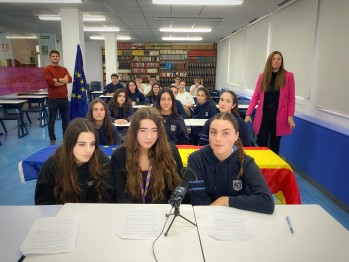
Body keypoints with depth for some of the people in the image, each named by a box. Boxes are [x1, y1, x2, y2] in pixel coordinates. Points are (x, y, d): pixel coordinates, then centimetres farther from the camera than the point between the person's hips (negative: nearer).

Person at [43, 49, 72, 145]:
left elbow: (69, 79, -4)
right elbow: (49, 81, -17)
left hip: (64, 98, 4)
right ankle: (52, 139, 12)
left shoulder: (64, 69, 13)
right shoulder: (47, 69, -1)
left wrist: (57, 80, -13)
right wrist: (63, 80, -8)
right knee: (52, 120, 2)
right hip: (53, 99, -4)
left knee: (65, 119, 11)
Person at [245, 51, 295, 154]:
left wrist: (290, 116, -8)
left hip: (279, 117, -1)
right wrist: (248, 113, -4)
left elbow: (291, 98, -1)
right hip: (263, 116, 1)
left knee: (274, 145, 8)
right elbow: (255, 96, 3)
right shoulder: (262, 76, 4)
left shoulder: (288, 76, -1)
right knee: (261, 144, -3)